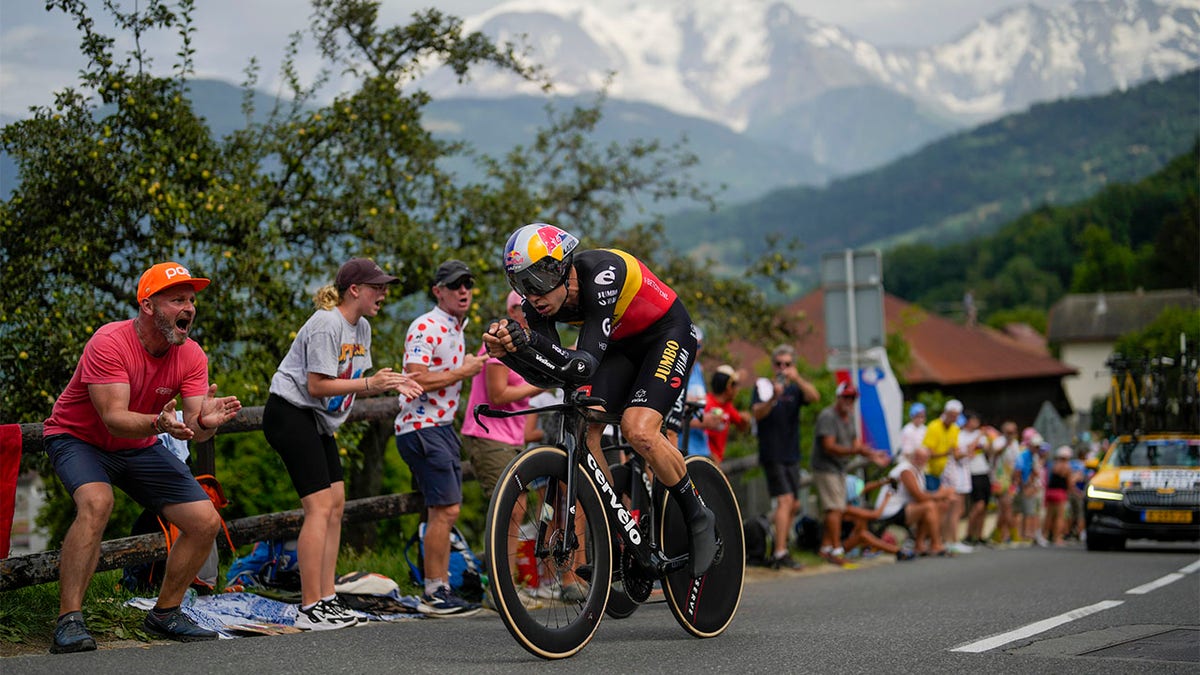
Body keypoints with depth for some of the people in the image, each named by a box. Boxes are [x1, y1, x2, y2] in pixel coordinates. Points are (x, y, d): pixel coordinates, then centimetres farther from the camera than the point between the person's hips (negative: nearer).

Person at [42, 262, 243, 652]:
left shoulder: (191, 356, -11)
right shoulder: (110, 343, -28)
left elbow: (194, 429, -17)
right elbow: (115, 419, -35)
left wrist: (205, 422, -42)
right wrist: (160, 423, -54)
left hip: (139, 446, 6)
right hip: (79, 439, -6)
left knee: (206, 522, -4)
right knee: (97, 501, -36)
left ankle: (165, 613, 15)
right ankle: (69, 621, -30)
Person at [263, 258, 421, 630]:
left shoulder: (362, 327, 11)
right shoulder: (326, 324, -19)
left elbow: (354, 383, 12)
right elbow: (317, 386, -22)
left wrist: (390, 383, -4)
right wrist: (370, 383, -25)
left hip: (319, 421, 10)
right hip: (291, 414, -10)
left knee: (336, 503, 6)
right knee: (320, 506, -15)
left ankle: (326, 598, 11)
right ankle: (310, 609, -13)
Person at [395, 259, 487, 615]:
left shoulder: (456, 328, 17)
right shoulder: (426, 327, -15)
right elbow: (415, 379, -24)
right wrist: (463, 372, -17)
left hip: (442, 426, 10)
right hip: (421, 427, -10)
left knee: (445, 512, 11)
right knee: (444, 510, -12)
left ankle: (440, 589, 17)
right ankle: (434, 593, -7)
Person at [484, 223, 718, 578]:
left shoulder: (602, 273, -36)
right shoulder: (542, 298, -16)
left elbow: (584, 366, -42)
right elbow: (544, 374, -18)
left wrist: (529, 342, -56)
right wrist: (507, 351, -37)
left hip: (666, 334, -7)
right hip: (620, 345, 7)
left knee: (638, 430, -26)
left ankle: (699, 518, -3)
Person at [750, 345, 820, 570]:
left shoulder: (795, 389, 10)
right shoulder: (764, 386, 0)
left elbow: (814, 397, -11)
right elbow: (757, 414, -15)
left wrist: (797, 379, -25)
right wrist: (773, 398, -31)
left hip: (791, 454, 6)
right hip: (772, 454, -6)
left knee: (794, 505, 10)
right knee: (785, 500, -16)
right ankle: (780, 554, -18)